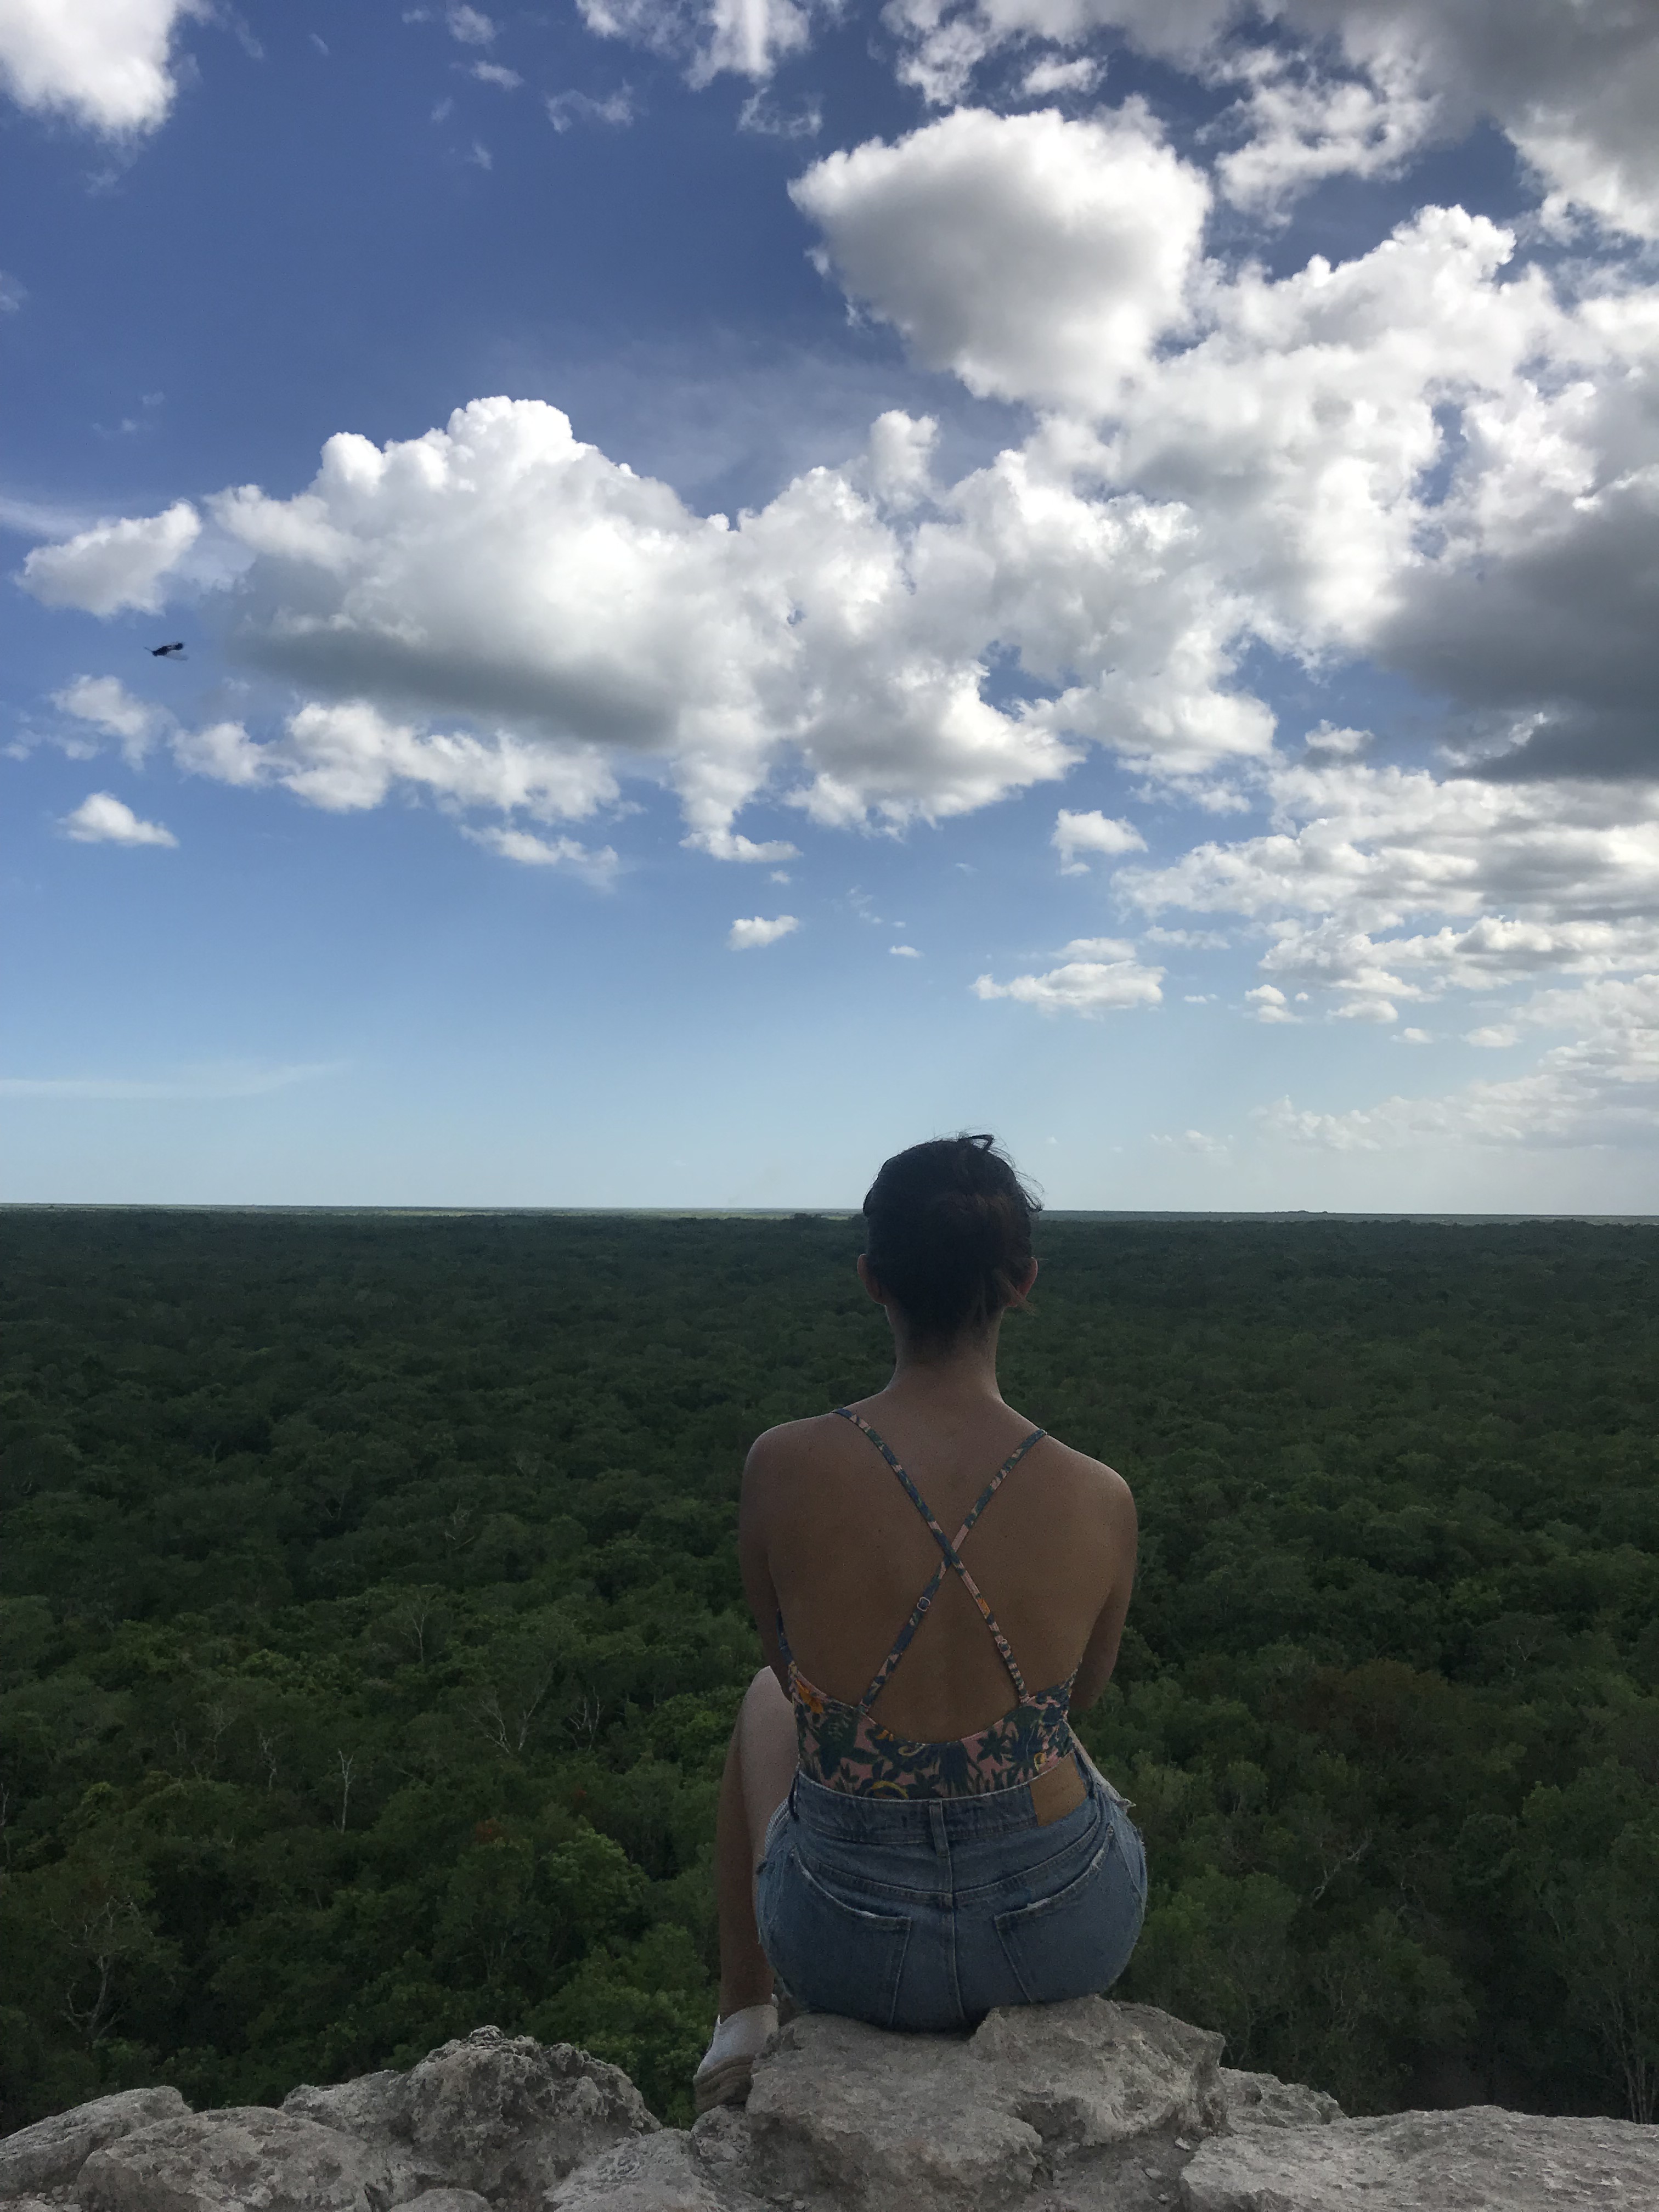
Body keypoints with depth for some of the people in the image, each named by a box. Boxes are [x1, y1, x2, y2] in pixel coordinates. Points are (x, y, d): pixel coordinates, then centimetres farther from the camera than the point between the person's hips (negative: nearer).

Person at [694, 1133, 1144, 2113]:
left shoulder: (783, 1466, -20)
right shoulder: (1098, 1500, -18)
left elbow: (795, 1669, -1)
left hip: (845, 1947, 0)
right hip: (1066, 1939, 1)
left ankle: (745, 2020, 40)